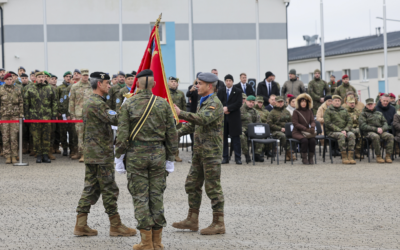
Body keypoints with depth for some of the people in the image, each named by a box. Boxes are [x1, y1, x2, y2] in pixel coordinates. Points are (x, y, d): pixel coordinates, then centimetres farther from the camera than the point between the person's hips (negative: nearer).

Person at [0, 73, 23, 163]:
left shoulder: (17, 90, 9)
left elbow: (21, 103, 10)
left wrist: (21, 115, 3)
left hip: (15, 115, 0)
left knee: (14, 136, -3)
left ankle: (14, 156, 2)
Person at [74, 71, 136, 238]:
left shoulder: (89, 101, 16)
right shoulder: (97, 103, -17)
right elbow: (113, 119, -25)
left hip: (90, 152, 10)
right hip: (101, 153, -10)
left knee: (91, 187, 10)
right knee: (109, 188, -1)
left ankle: (81, 225, 9)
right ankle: (115, 226, 6)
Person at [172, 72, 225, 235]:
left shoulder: (215, 104, -15)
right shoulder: (203, 102, 17)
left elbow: (202, 119, -32)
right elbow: (194, 123, 24)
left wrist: (181, 113, -33)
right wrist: (177, 133, 12)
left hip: (211, 152, -10)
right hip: (200, 151, 10)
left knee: (213, 187, -5)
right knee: (192, 184, 12)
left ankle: (218, 224, 1)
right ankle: (192, 220, 20)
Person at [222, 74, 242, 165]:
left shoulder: (238, 91, 3)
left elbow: (239, 103, -7)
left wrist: (228, 108, -15)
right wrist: (223, 109, -10)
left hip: (234, 117, -3)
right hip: (223, 117, 3)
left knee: (235, 138, -2)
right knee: (224, 137, 3)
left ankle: (238, 158, 1)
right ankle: (225, 157, 9)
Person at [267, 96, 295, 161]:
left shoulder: (286, 112, 20)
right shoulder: (272, 112, 5)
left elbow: (291, 121, 23)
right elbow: (269, 124, -4)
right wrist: (280, 128, -11)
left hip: (286, 130, 4)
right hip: (275, 131, -4)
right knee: (283, 136, -38)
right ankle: (289, 152, -25)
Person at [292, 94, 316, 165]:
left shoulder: (309, 111, 12)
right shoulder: (296, 112, -2)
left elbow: (312, 121, 6)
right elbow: (295, 124, -10)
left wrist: (312, 127, -19)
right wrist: (306, 129, -20)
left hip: (307, 132, 4)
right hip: (297, 132, -4)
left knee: (312, 140, -28)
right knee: (304, 140, -33)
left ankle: (311, 158, -15)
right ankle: (304, 158, -18)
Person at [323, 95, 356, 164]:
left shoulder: (344, 110, 18)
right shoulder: (328, 111, 4)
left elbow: (350, 122, 10)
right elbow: (328, 123, -8)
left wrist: (345, 130, -11)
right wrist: (339, 130, -16)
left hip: (344, 131, 4)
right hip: (332, 132, -4)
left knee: (351, 135, -27)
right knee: (341, 135, -35)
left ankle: (350, 156, -32)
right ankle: (344, 157, -32)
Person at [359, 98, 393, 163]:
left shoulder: (379, 113, 24)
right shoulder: (363, 114, 9)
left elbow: (385, 124, 18)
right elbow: (363, 126, -4)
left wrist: (382, 129, -7)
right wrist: (376, 129, -13)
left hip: (381, 131, 4)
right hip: (369, 132, -4)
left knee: (390, 136, -26)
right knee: (376, 136, -39)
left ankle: (388, 156, -26)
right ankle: (378, 156, -28)